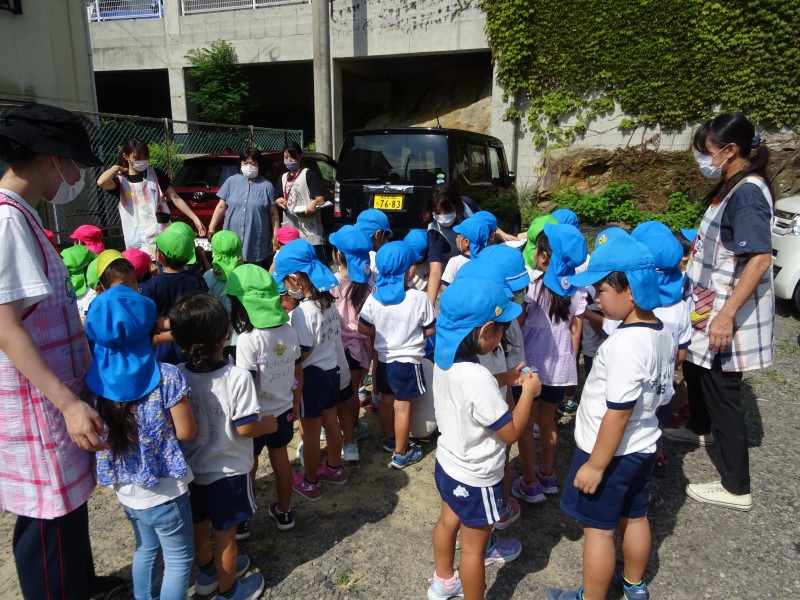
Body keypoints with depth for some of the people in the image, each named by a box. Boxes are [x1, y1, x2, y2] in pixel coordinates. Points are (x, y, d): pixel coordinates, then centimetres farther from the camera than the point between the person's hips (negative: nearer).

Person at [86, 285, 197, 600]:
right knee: (179, 558, 14)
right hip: (163, 489, -6)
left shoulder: (96, 376, -8)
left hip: (125, 488, 6)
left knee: (146, 548, 28)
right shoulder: (167, 376, -22)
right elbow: (186, 432, -17)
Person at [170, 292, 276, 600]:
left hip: (191, 469, 5)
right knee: (224, 534, 15)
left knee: (199, 526, 26)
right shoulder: (238, 377, -27)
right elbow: (245, 428, -23)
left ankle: (207, 572, 50)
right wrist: (269, 423, -4)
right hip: (227, 471, -4)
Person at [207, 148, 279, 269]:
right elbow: (221, 206, 8)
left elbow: (273, 214, 2)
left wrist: (275, 237, -1)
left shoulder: (266, 186, 1)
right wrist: (211, 228, 3)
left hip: (257, 244, -2)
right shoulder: (231, 181, 6)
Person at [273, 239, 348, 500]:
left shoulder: (302, 312, -25)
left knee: (310, 432, 10)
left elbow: (302, 356, -21)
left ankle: (310, 483, 27)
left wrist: (295, 391, -10)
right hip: (332, 369, 8)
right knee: (331, 422, 23)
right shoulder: (329, 302, -1)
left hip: (312, 375, -8)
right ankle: (335, 468, 42)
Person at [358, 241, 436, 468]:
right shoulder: (419, 298, -19)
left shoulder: (374, 296, -7)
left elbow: (363, 328, -2)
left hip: (384, 358, 5)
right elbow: (431, 330, -10)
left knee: (386, 401, 22)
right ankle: (400, 454, 18)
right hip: (407, 361, -5)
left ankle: (390, 439, 42)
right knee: (403, 407, 5)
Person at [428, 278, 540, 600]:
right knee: (473, 547, 14)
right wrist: (528, 391, -14)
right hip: (475, 479, -8)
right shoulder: (477, 378, -36)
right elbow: (510, 432, -24)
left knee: (448, 521, 29)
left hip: (447, 464, 9)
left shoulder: (444, 359, -10)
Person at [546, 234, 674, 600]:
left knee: (598, 529, 9)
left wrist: (596, 465, -18)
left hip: (612, 453, -9)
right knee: (634, 517, 26)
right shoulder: (661, 333, -1)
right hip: (642, 446, 9)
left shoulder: (625, 343, -30)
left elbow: (617, 414, -27)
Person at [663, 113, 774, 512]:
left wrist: (726, 314, -32)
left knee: (723, 392, -2)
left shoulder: (747, 192, -21)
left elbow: (760, 258, -29)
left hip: (729, 314, -10)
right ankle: (700, 428, 53)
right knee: (695, 368, 26)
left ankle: (736, 489, 12)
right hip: (709, 305, 10)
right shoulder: (730, 187, 9)